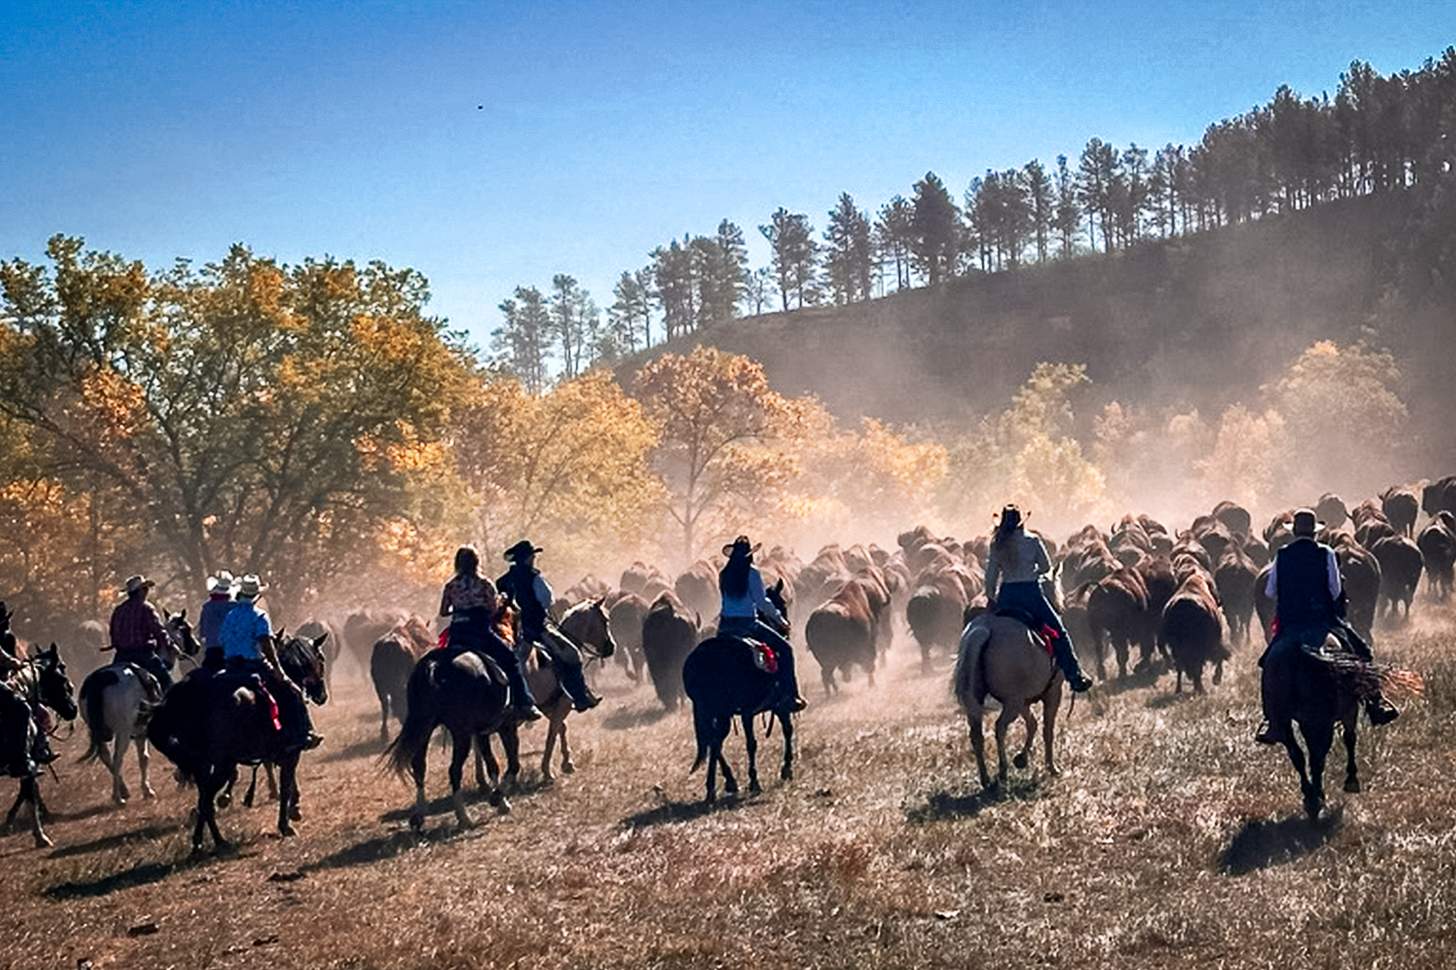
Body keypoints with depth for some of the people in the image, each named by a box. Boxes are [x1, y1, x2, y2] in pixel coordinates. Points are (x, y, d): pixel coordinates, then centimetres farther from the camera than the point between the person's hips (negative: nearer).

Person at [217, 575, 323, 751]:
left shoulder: (229, 616, 12)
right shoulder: (259, 616, -8)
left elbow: (222, 640, 15)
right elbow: (266, 643, -19)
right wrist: (278, 669, -18)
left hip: (231, 669, 7)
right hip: (255, 666, -7)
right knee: (292, 693, 1)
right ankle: (301, 736, -6)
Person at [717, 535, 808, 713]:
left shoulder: (723, 574, 7)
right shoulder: (751, 573, -9)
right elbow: (762, 602, -10)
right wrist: (780, 619, 2)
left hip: (725, 626, 5)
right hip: (747, 624, -5)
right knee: (785, 649, 5)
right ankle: (790, 696, -1)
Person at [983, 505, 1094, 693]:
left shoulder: (996, 545, 1)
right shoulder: (1032, 541, -6)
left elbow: (991, 575, 3)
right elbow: (1046, 567, 3)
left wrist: (990, 598, 12)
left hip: (1006, 596, 3)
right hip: (1031, 592, -3)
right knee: (1059, 631, 7)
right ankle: (1074, 676, 4)